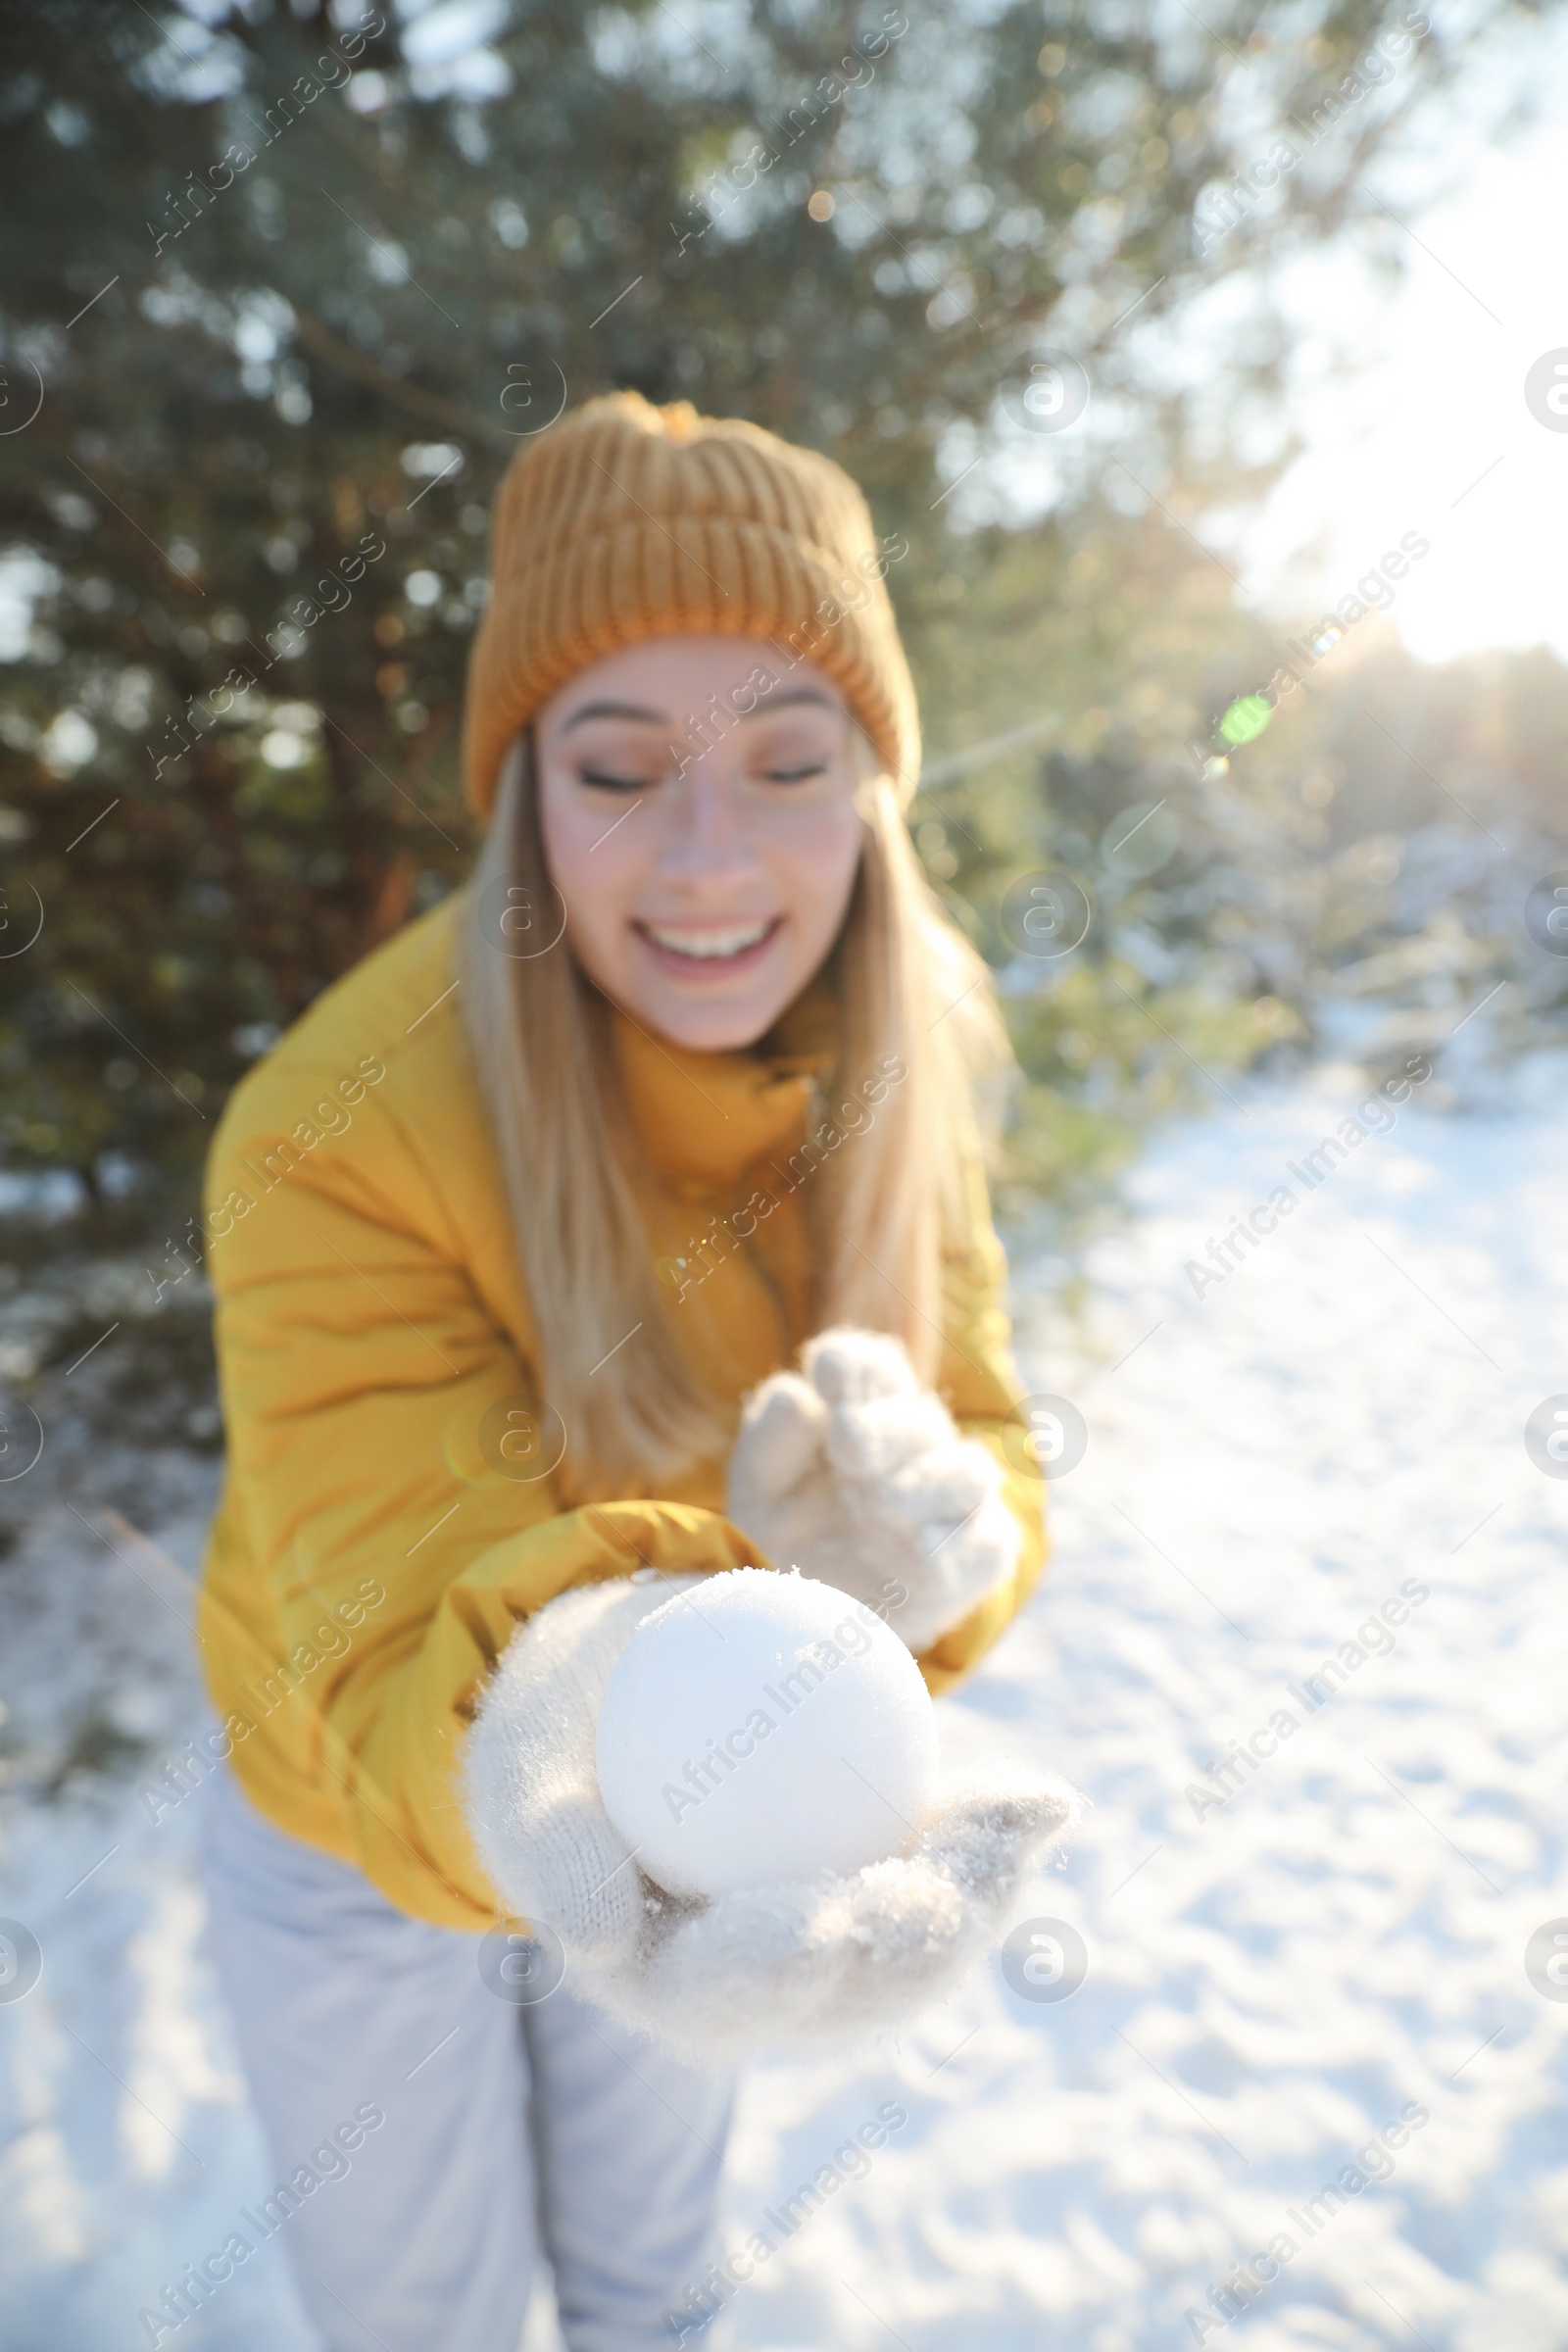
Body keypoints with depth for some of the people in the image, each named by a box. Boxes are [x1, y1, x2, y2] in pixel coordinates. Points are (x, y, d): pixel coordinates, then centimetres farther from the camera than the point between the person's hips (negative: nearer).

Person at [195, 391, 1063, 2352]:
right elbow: (404, 1620, -36)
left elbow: (983, 1443, -18)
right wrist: (536, 1763, -59)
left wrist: (923, 1536, -41)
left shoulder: (890, 1063, -18)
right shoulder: (337, 1136, -34)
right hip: (368, 1845, -3)